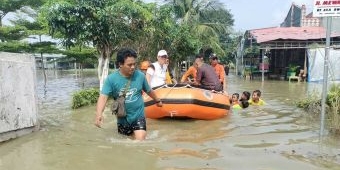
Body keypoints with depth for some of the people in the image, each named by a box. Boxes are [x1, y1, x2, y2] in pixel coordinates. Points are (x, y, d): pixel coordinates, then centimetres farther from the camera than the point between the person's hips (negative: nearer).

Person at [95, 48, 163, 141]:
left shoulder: (140, 75, -10)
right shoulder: (111, 79, -16)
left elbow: (149, 91, 8)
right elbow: (103, 97, -25)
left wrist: (158, 101, 24)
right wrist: (99, 114, -42)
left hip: (138, 116, -1)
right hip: (122, 118, 1)